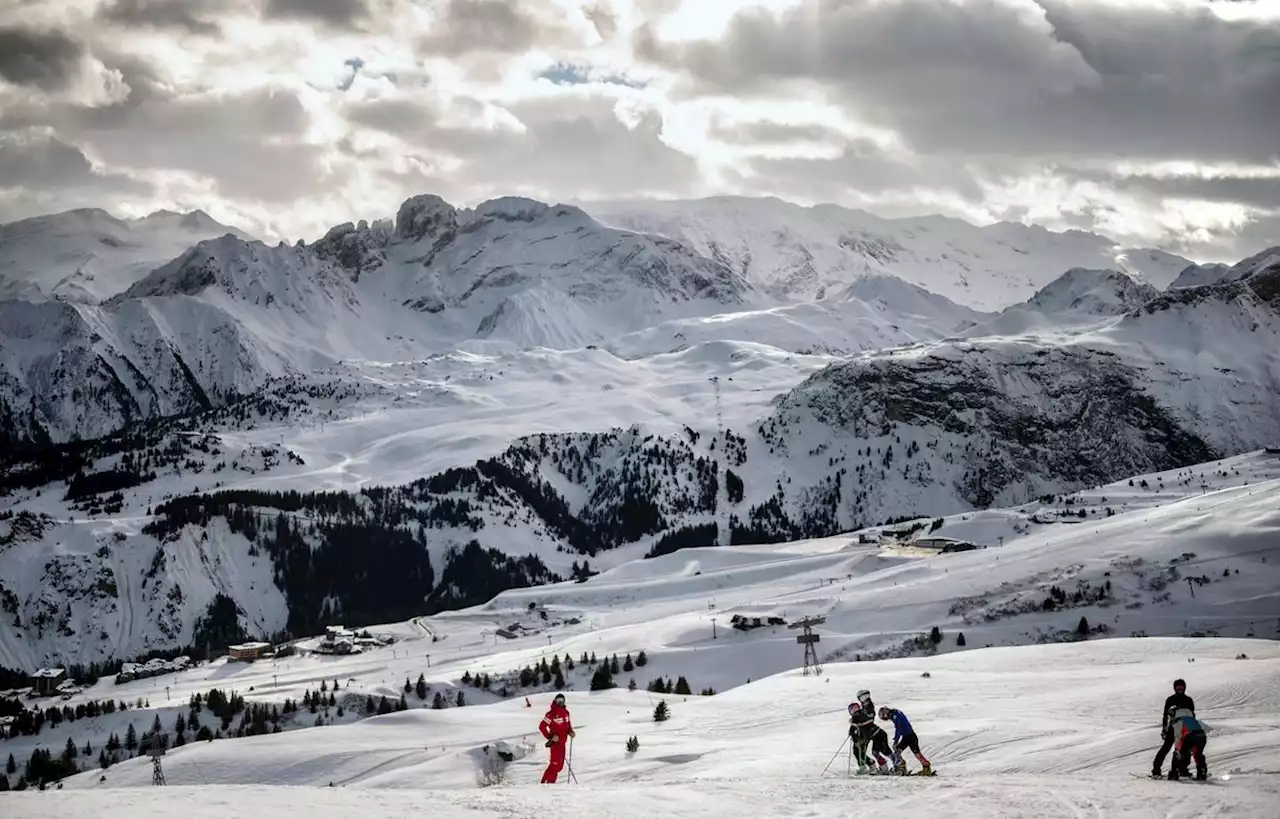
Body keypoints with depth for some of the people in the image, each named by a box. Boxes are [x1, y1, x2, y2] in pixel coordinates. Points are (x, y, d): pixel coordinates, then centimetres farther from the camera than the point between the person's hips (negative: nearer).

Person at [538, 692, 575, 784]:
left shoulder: (566, 712, 8)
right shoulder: (552, 713, -15)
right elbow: (542, 726, -16)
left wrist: (570, 731, 3)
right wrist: (550, 737, -20)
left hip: (562, 742, 8)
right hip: (555, 742, -8)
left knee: (560, 765, 11)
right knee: (555, 763, -14)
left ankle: (551, 783, 19)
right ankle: (545, 782, -9)